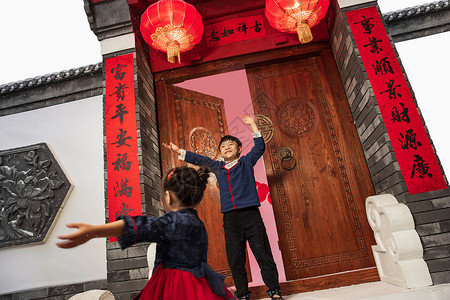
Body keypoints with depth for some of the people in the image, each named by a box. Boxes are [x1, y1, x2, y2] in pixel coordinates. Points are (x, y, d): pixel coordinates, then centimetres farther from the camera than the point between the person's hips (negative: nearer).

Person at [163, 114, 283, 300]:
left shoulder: (246, 162, 10)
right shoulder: (217, 167, 16)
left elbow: (260, 146, 6)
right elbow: (197, 159, 23)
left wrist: (252, 125, 6)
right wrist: (178, 151, 25)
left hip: (251, 215, -2)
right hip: (230, 218, 3)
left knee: (263, 254, 1)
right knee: (235, 259, 6)